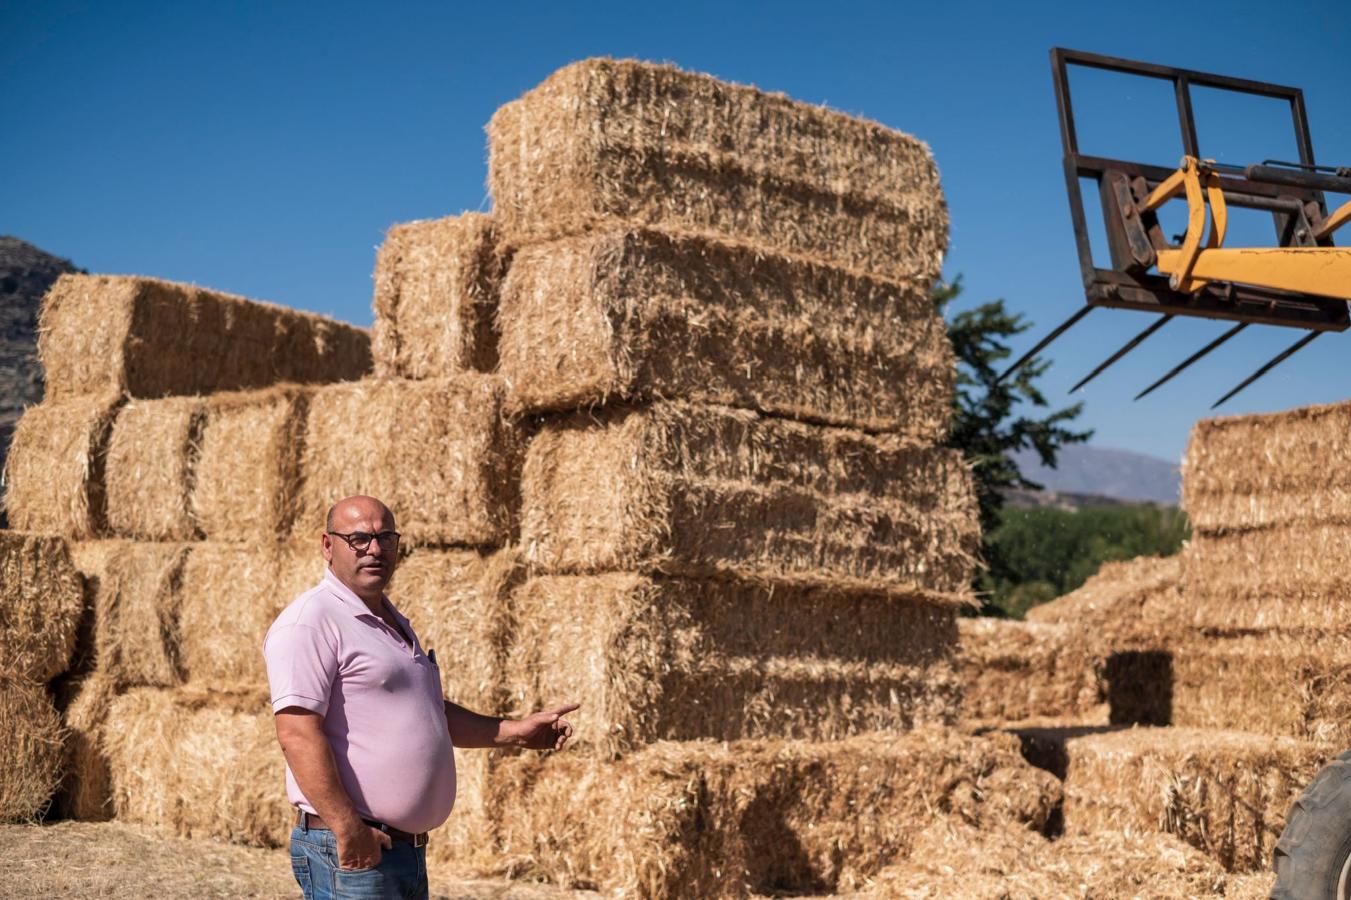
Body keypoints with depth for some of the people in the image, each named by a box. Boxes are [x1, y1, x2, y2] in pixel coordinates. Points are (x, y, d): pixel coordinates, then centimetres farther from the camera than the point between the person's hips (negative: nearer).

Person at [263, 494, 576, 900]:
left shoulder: (394, 623, 19)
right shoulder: (310, 621, -11)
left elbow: (432, 712, 29)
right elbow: (297, 733, -21)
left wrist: (515, 731, 20)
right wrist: (346, 826, -26)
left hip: (409, 848, 10)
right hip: (353, 850, -9)